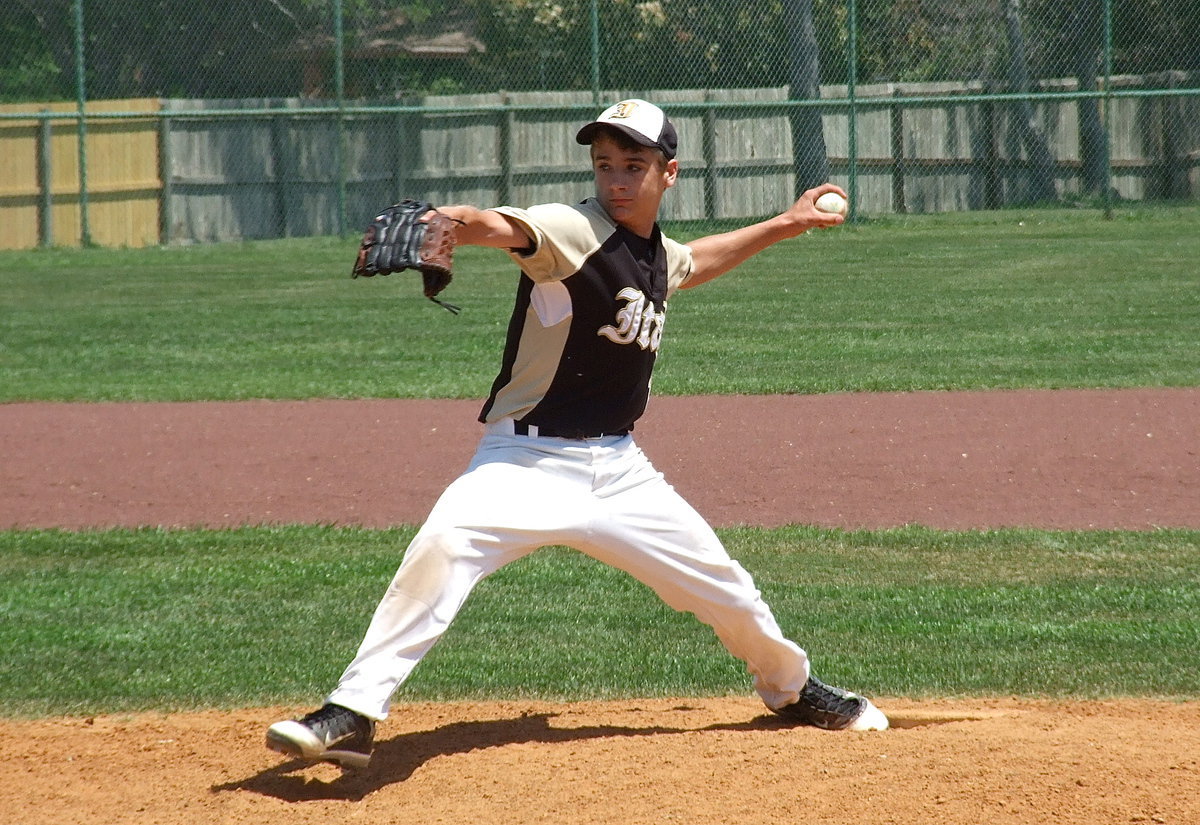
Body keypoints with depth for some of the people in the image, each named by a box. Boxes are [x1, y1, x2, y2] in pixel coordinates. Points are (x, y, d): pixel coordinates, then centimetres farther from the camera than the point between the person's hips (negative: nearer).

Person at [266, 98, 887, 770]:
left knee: (723, 586, 12)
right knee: (443, 545, -32)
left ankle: (793, 687, 42)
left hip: (619, 469, 6)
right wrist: (442, 225, -57)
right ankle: (354, 715, -27)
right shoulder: (575, 232, -13)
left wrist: (784, 225, 38)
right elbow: (497, 226, -36)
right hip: (528, 460, -6)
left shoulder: (659, 255, 9)